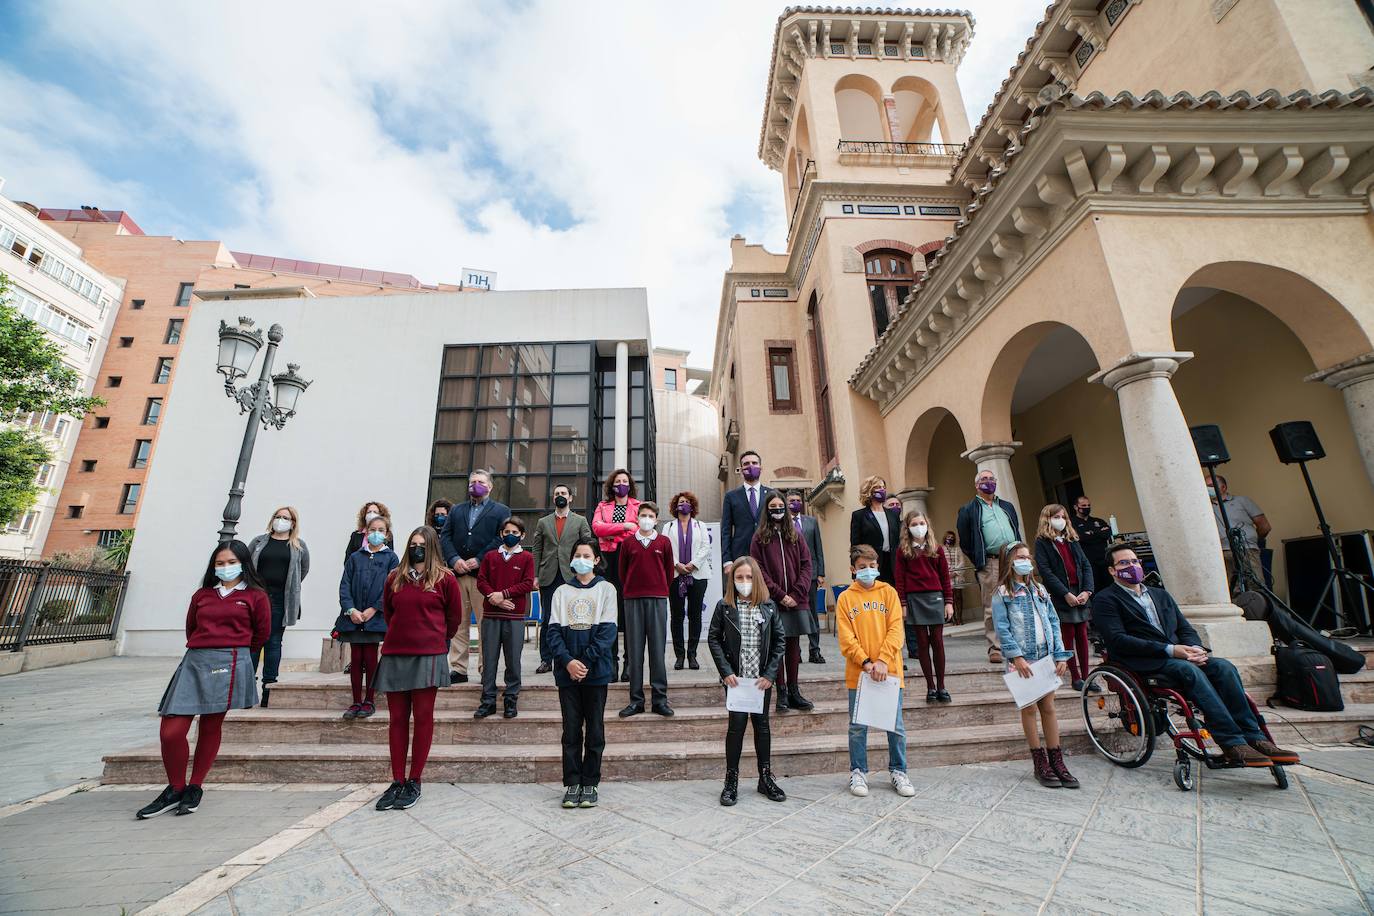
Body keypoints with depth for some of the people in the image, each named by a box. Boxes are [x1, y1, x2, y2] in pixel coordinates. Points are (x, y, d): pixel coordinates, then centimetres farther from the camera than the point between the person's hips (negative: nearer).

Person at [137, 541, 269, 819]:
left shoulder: (255, 596, 3)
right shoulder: (202, 594, 14)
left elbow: (262, 633, 10)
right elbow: (191, 628, 23)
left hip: (229, 664, -3)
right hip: (194, 662, 3)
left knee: (210, 728, 5)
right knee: (170, 731, -3)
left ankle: (195, 788, 23)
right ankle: (175, 790, 18)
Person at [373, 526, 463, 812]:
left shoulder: (445, 578, -2)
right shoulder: (395, 577, 8)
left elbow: (454, 617, 8)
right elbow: (388, 612, 21)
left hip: (428, 656, -3)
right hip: (395, 654, 4)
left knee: (423, 718, 4)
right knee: (397, 719, 9)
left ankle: (414, 782, 16)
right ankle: (397, 782, 19)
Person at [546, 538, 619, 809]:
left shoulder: (606, 589, 2)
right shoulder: (562, 591, 8)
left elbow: (607, 630, -6)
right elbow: (554, 630, 0)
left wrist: (585, 662, -14)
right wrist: (568, 661, -14)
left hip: (596, 670, -1)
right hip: (567, 671, 1)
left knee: (595, 729, 7)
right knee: (571, 729, 7)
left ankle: (589, 784, 20)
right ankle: (571, 783, 19)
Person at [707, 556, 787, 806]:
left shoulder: (768, 606, -2)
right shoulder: (724, 606, -5)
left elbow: (779, 641, 0)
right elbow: (713, 638, -3)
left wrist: (770, 674, -6)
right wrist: (725, 671, -10)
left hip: (762, 677, 2)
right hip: (736, 677, -2)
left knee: (761, 723, 12)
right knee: (737, 723, -1)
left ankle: (765, 777, 27)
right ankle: (731, 781, 15)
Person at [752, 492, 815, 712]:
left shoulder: (795, 535, 11)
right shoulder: (760, 537, 2)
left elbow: (806, 564, 5)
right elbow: (759, 570, -5)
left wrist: (797, 593, -7)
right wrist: (779, 594, -12)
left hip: (795, 601, 3)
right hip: (773, 601, -3)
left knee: (793, 646, 9)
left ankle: (793, 691, 19)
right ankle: (781, 692, 11)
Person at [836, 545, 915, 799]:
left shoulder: (888, 592, 3)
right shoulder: (845, 598, 0)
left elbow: (896, 630, -4)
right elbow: (846, 638, -4)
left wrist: (883, 661, -14)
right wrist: (866, 662, -15)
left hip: (889, 670, 1)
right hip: (858, 673, -1)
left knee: (896, 726, 11)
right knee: (858, 727, 8)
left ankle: (898, 772, 29)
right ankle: (858, 773, 24)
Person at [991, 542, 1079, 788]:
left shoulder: (1039, 589, 12)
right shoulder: (1002, 593, -4)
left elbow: (1053, 622, 10)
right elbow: (1002, 628, -9)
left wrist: (1060, 655, 3)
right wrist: (1016, 656, -16)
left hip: (1046, 657, 5)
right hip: (1022, 659, -4)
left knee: (1048, 708, 9)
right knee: (1029, 708, 4)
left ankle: (1057, 761, 18)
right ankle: (1040, 762, 14)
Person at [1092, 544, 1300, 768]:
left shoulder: (1161, 595, 25)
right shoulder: (1105, 599, 0)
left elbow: (1185, 628, 20)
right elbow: (1118, 640, -11)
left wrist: (1195, 648, -4)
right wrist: (1169, 650, -16)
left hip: (1177, 655, 6)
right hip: (1144, 664, -6)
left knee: (1224, 666, -18)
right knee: (1190, 671, -31)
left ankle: (1254, 739, -18)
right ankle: (1233, 744, -28)